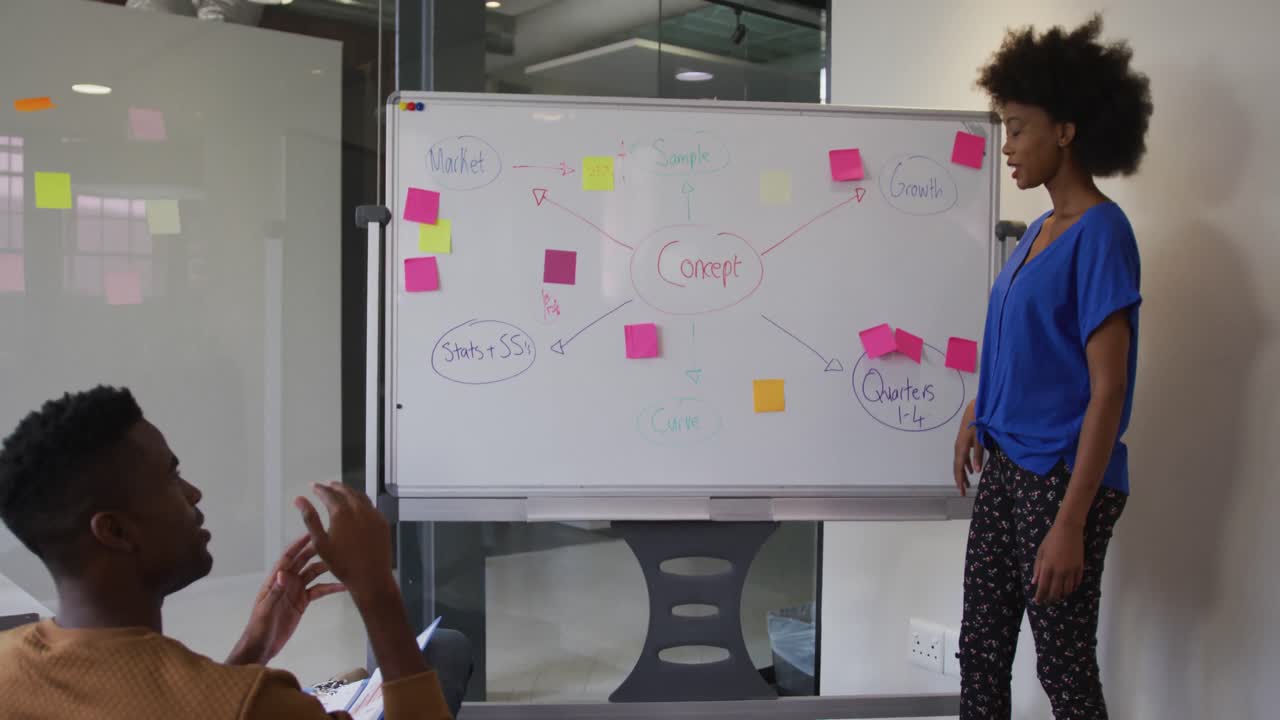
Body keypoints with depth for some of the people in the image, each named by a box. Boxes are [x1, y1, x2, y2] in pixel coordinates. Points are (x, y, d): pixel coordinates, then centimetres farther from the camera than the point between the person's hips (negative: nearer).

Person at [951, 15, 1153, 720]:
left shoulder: (1100, 233, -15)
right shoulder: (1038, 230, 10)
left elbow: (1108, 388, -19)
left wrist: (1070, 521, -22)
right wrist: (976, 416, 23)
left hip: (1063, 477, -8)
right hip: (1006, 468, 8)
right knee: (981, 649, 13)